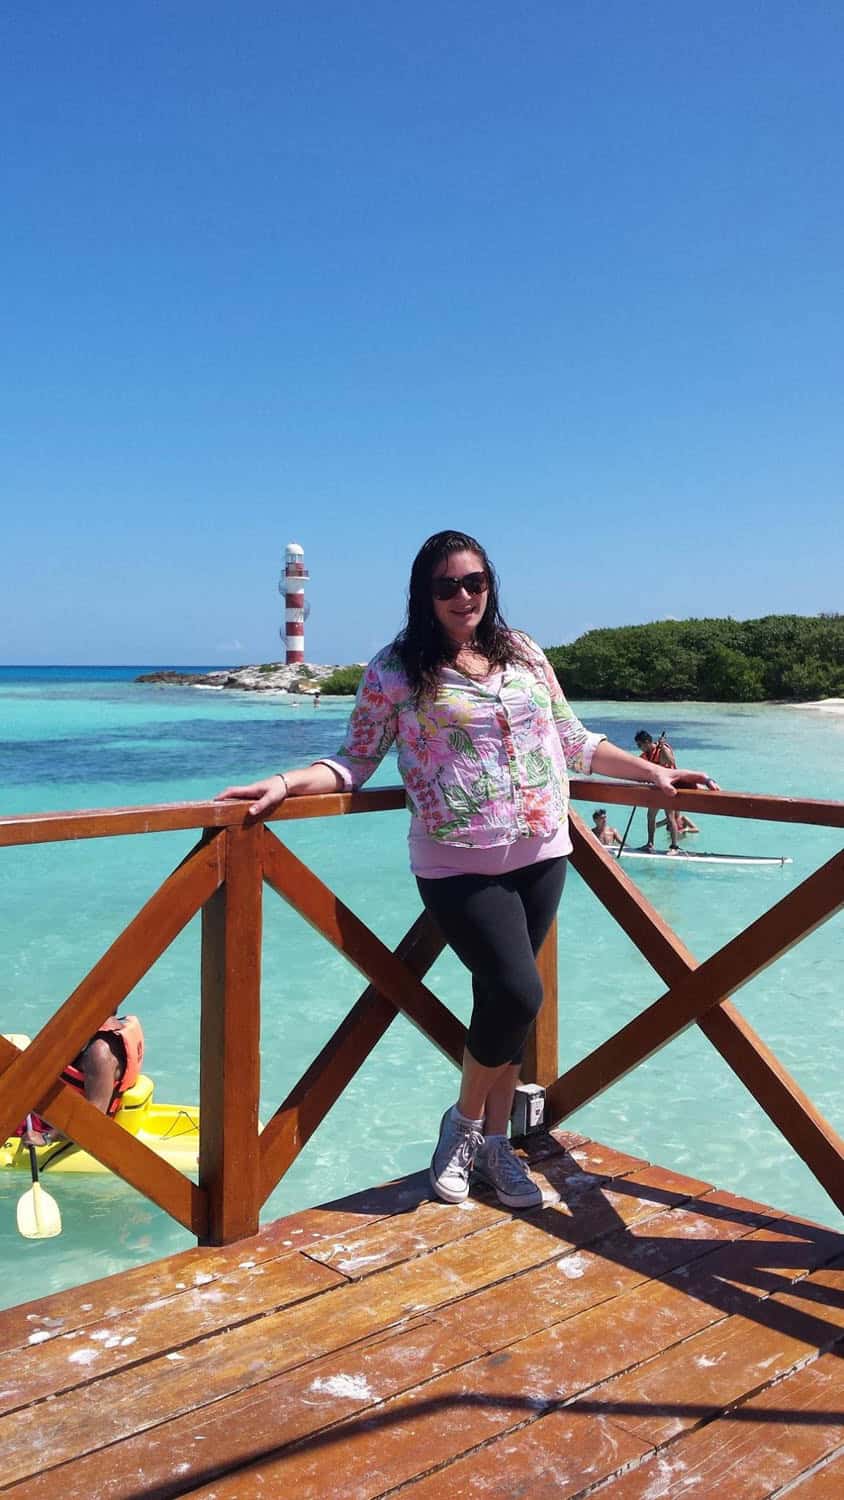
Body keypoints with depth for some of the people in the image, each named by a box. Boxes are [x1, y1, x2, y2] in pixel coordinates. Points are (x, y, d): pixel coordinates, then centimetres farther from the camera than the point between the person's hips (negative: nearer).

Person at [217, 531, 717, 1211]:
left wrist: (651, 771, 16)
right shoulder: (394, 672, -3)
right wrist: (284, 782, -18)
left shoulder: (522, 652, 10)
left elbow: (572, 740, 18)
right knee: (517, 993, -13)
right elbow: (355, 762, -3)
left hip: (541, 854, 5)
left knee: (505, 999, 8)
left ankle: (494, 1141, 26)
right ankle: (464, 1123, 15)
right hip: (459, 865, -4)